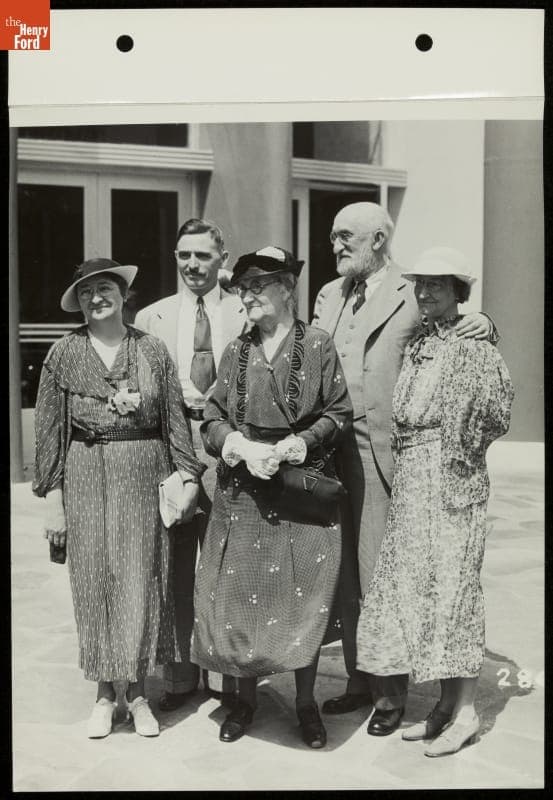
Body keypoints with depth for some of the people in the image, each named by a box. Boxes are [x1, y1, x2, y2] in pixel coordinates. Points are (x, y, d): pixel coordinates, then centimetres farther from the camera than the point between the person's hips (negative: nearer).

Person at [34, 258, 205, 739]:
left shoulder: (153, 351, 3)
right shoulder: (64, 354, 1)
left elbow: (175, 419, 3)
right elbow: (49, 429, 1)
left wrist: (189, 477, -4)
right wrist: (53, 495, -2)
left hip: (145, 475, 0)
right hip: (86, 477, 0)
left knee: (142, 582, 5)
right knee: (94, 582, 6)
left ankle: (138, 693, 20)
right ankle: (105, 693, 22)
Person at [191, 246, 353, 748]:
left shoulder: (318, 346, -2)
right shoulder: (235, 352, 8)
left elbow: (339, 414, -4)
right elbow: (213, 418, 7)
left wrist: (293, 445, -16)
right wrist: (243, 448, -12)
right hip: (242, 489, 3)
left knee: (304, 592, 1)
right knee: (240, 593, 6)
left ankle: (306, 701, 20)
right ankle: (246, 697, 24)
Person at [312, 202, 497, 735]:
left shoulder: (412, 297, -3)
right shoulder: (329, 296, 14)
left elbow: (456, 329, 4)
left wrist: (482, 325, -18)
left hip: (383, 453, -6)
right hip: (333, 452, 6)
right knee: (347, 576, 13)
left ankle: (390, 695, 15)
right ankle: (358, 681, 28)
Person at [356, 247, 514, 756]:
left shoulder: (474, 346, -6)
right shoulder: (415, 346, 13)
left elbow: (498, 415, -10)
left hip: (453, 480, -7)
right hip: (410, 481, 7)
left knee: (452, 588, -3)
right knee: (414, 587, 9)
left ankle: (465, 712, 8)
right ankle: (447, 703, 21)